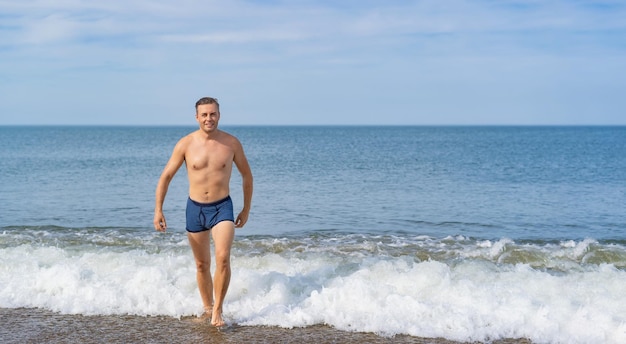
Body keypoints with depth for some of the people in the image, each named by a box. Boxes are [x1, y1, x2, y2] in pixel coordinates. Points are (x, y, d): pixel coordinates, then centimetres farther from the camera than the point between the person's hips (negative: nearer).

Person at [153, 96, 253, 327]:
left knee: (223, 258, -20)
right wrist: (158, 210, -5)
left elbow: (246, 175, 9)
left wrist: (246, 209, 10)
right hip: (195, 208, 2)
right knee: (202, 265, 13)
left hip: (222, 207, -1)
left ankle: (217, 311, -8)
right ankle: (207, 308, 30)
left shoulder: (231, 143, -5)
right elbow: (166, 176, 1)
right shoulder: (185, 144, -6)